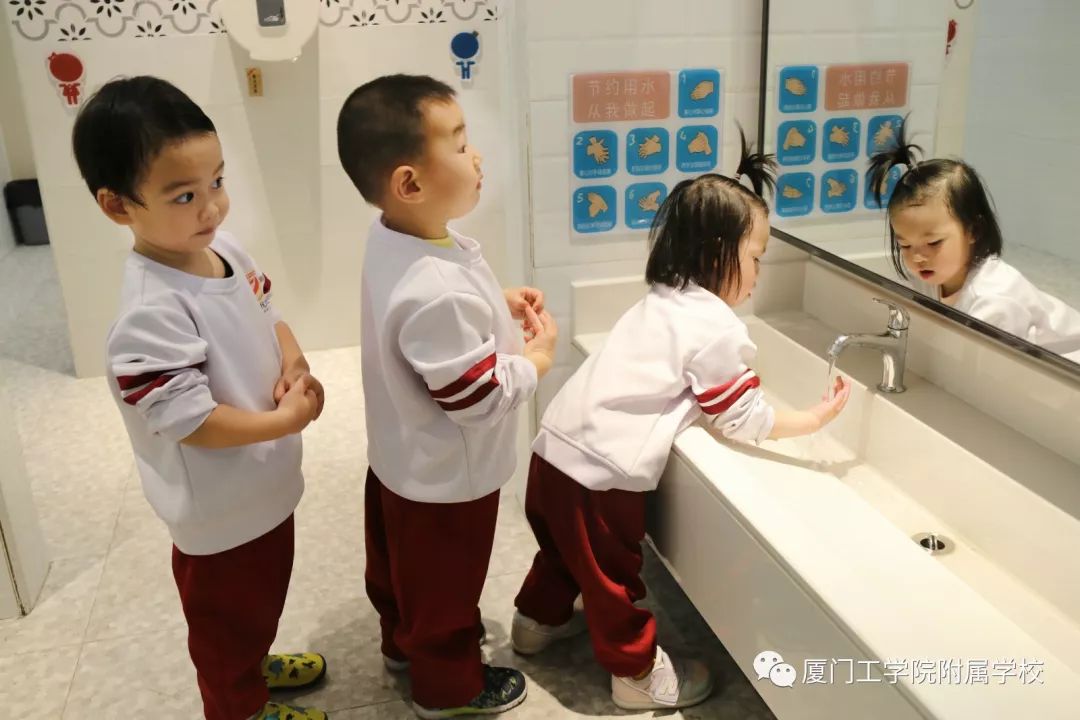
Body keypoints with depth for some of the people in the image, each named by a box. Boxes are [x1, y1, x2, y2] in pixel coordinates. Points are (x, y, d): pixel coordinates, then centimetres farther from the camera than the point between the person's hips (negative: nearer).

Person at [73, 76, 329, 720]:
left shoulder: (225, 248, -6)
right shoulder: (152, 313, -32)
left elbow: (269, 315, 9)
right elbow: (187, 420, -29)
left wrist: (295, 366, -11)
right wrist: (285, 421, -20)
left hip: (265, 484, 8)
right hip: (220, 509, -8)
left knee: (262, 597, 32)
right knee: (228, 618, 19)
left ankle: (256, 662, 58)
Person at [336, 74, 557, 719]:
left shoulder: (395, 238, -9)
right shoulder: (438, 295, -40)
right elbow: (479, 398, -30)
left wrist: (499, 301, -2)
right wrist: (537, 359, -15)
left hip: (403, 458, 9)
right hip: (446, 476, -9)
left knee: (402, 567, 30)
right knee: (443, 588, 17)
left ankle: (402, 644, 56)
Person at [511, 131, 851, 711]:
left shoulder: (658, 303, 14)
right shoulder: (718, 328, -12)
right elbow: (745, 420, -5)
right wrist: (816, 417, 7)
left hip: (556, 448, 9)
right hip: (600, 473, -9)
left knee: (567, 548, 30)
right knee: (612, 576, 10)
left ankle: (539, 619, 50)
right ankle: (637, 673, 29)